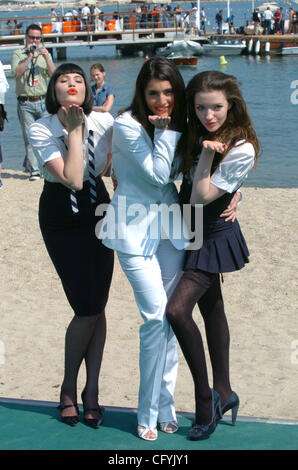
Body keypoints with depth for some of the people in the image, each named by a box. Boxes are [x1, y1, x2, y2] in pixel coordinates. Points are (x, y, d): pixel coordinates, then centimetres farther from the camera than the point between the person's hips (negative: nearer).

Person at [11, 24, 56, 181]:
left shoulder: (45, 54, 14)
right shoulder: (18, 54, 6)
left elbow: (53, 75, 2)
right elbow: (16, 72, -11)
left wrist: (46, 58, -12)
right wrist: (30, 57, -15)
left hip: (43, 102, 2)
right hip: (25, 103, -1)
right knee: (29, 138, -4)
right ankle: (34, 170, -2)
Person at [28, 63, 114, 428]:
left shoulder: (104, 123, -8)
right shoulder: (41, 130, -16)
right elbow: (73, 179, -25)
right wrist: (74, 130, -23)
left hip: (98, 217, 3)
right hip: (62, 223, -3)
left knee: (97, 308, 3)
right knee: (88, 310, -8)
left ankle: (91, 393, 15)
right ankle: (68, 389, 15)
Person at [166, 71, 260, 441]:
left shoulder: (241, 150, -22)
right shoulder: (197, 134, -2)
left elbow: (200, 198, -22)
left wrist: (207, 154, -25)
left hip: (214, 236, -7)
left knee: (177, 310, -20)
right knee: (211, 309, 15)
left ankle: (205, 397, -6)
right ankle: (224, 393, 29)